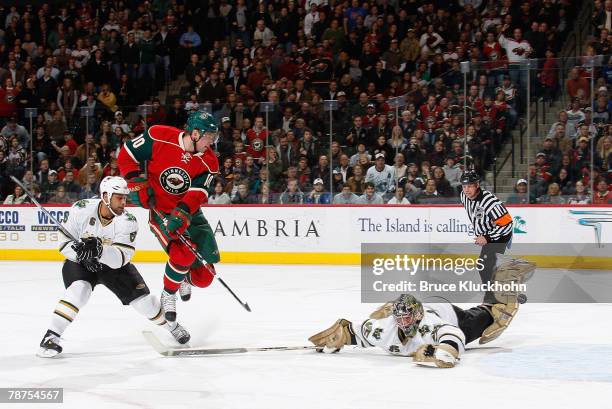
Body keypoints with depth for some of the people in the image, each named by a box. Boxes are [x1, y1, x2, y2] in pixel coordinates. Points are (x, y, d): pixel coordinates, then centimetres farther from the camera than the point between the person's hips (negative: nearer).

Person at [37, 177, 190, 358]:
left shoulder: (128, 221, -23)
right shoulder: (82, 209, -22)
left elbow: (121, 258, -31)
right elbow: (65, 241, -15)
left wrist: (100, 250, -50)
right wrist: (80, 251, -35)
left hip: (113, 264, 2)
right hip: (80, 262, -2)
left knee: (141, 298, -3)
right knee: (79, 289, -32)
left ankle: (171, 325, 26)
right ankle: (51, 336, -27)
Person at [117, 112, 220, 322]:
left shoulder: (209, 162, -10)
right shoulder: (159, 137, -17)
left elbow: (197, 194, -22)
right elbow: (127, 154, -5)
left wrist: (181, 214, -38)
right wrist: (136, 183, -14)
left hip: (190, 213, 4)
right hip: (160, 211, -4)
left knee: (203, 277, 0)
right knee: (184, 253, -27)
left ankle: (185, 276, 37)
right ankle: (168, 294, -1)